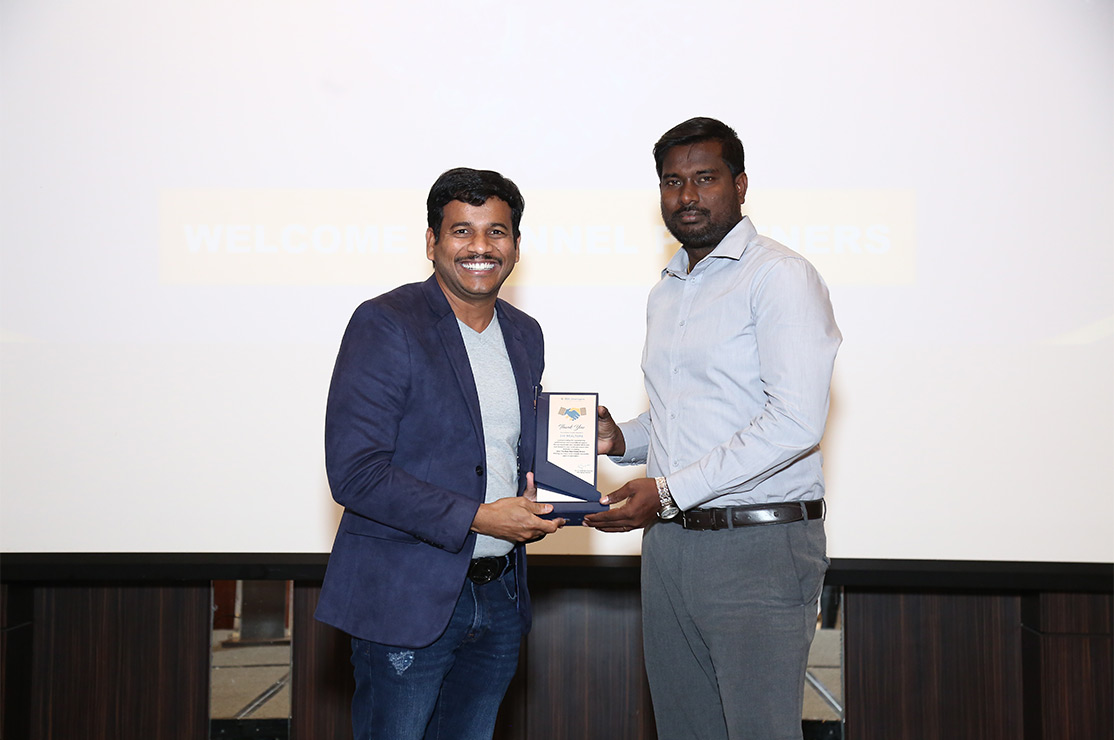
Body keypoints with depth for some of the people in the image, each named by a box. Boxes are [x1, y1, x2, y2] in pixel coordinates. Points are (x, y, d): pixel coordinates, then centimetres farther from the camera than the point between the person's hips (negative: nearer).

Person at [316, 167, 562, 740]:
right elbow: (354, 472, -18)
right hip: (406, 600, -6)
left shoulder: (525, 335, 11)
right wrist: (476, 518, -20)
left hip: (499, 602, 6)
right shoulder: (384, 324, -11)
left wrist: (533, 507, 0)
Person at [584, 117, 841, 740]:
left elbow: (796, 420, -19)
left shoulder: (779, 275, -8)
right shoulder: (667, 292, 18)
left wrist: (670, 490, -18)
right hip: (669, 543, 7)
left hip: (759, 548, -7)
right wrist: (622, 439, 7)